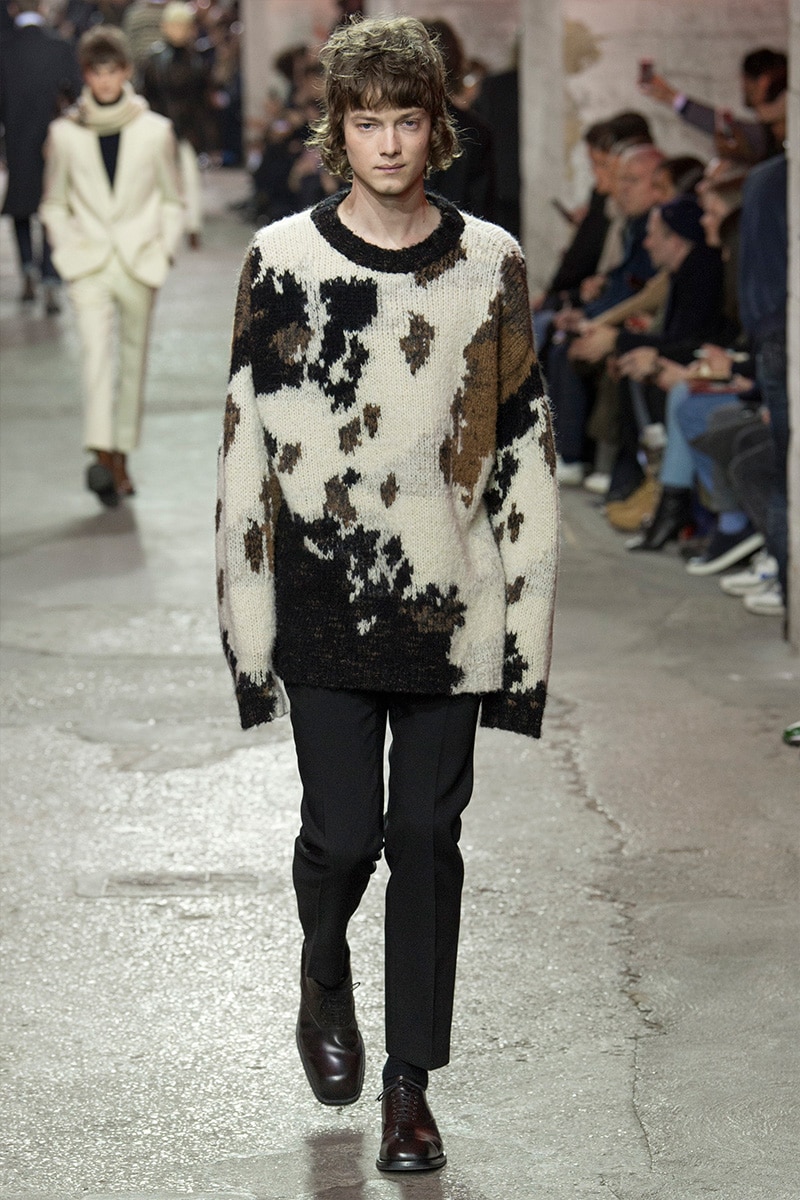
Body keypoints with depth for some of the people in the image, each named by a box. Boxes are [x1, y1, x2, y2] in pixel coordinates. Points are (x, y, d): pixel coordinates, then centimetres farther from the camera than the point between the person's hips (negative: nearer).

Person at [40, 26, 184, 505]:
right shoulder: (65, 133, 2)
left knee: (133, 358, 8)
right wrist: (67, 249, 0)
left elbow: (173, 201, 9)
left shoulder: (154, 130, 1)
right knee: (97, 352, -18)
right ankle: (104, 454, -28)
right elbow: (54, 204, 12)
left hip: (139, 261, 1)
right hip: (89, 263, -1)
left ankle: (122, 455, 20)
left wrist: (163, 253, 1)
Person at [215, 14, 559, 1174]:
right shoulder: (284, 261, -1)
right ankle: (325, 971, 33)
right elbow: (247, 448, 1)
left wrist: (526, 631, 2)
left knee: (427, 838, 4)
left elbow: (525, 453, 6)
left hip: (450, 611, 1)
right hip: (327, 610, -1)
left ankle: (411, 1082, 16)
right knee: (343, 830, -1)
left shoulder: (489, 263, 3)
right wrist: (248, 633, -2)